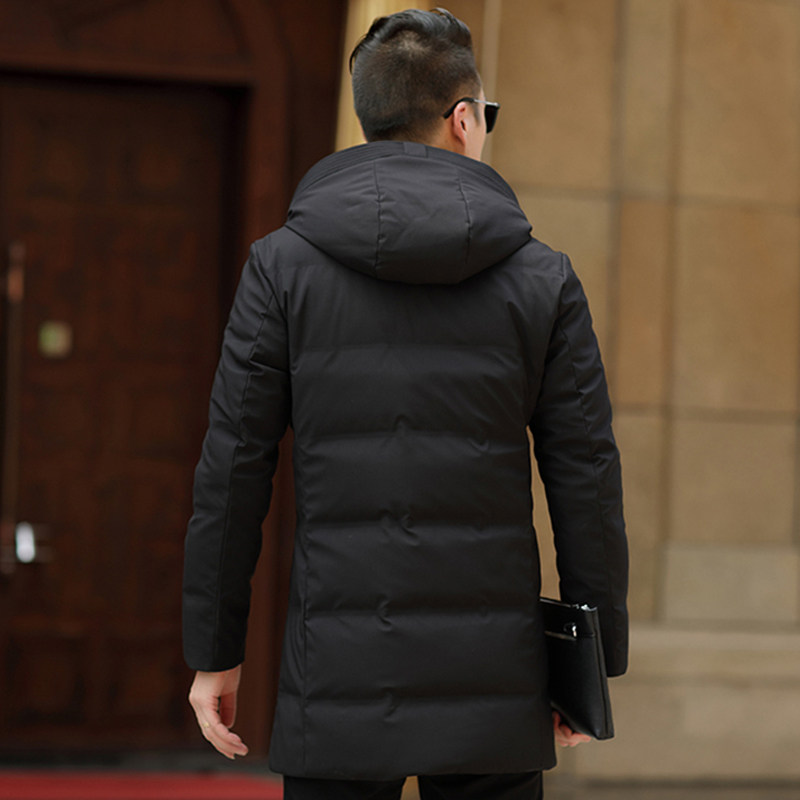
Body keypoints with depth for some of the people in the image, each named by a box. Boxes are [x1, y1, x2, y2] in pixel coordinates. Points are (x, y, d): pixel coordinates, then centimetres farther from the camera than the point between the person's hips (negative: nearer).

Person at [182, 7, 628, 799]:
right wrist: (593, 666, 9)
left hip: (340, 680, 0)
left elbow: (233, 467, -2)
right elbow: (587, 478, 1)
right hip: (492, 689, 1)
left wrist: (215, 652, 5)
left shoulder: (283, 265, -1)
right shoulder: (542, 279, 1)